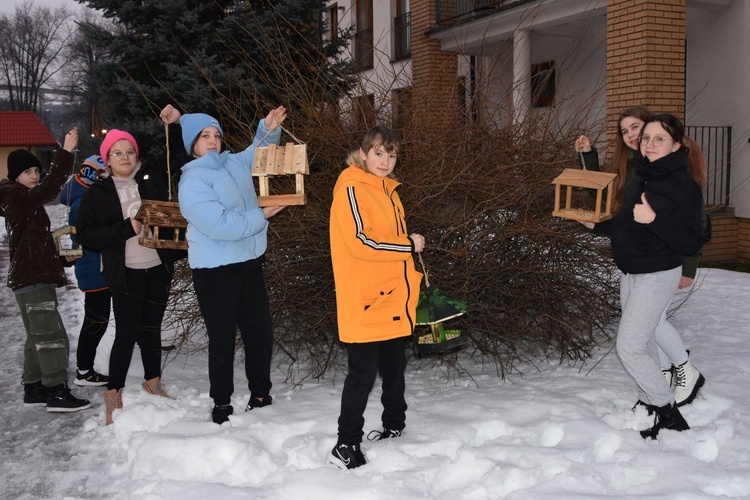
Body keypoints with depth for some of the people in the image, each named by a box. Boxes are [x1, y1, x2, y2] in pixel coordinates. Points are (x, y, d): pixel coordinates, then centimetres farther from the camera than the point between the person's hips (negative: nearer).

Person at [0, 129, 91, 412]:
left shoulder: (24, 200, 18)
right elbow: (49, 189, -31)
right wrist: (66, 152, -36)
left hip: (34, 277, 11)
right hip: (31, 279, -11)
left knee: (38, 336, 14)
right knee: (52, 336, -11)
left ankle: (33, 388, 20)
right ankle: (57, 393, -10)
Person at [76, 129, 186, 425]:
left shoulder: (154, 178, 5)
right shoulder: (97, 193, 1)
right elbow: (85, 234, -6)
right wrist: (126, 228, -17)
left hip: (158, 268, 3)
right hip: (126, 273, -2)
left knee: (152, 328, 15)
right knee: (127, 333, -3)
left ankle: (153, 382, 33)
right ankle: (113, 396, 12)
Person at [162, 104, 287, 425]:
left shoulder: (234, 164, 9)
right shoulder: (192, 181, -13)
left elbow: (260, 152, 28)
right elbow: (218, 224, -23)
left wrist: (269, 129, 6)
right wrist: (260, 217, -12)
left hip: (249, 263, 7)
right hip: (215, 270, -7)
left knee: (260, 333, 12)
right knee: (223, 340, 3)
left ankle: (260, 397, 27)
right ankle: (221, 404, 20)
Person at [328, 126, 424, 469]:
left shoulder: (387, 190, 17)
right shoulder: (352, 190, -12)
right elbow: (361, 242, -22)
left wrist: (410, 281, 23)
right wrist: (409, 244, -13)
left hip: (393, 300, 9)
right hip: (366, 303, -9)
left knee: (394, 367, 18)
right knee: (363, 373, -6)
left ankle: (395, 427, 34)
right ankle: (346, 446, 3)